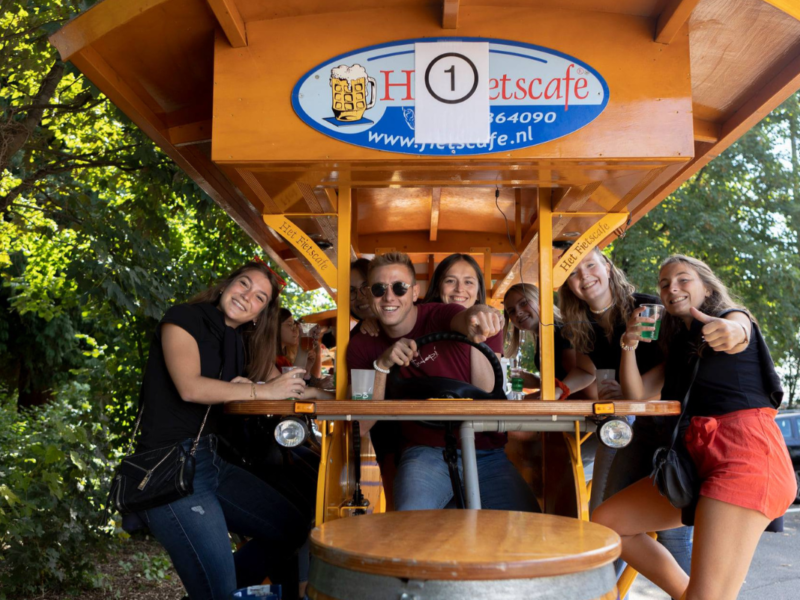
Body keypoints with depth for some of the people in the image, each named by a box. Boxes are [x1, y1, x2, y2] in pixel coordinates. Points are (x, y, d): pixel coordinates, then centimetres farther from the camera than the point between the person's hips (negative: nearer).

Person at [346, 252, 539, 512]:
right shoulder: (363, 347, 3)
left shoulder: (439, 315, -3)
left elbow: (461, 319, -30)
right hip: (424, 451, 0)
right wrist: (382, 365, -20)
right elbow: (361, 426, -5)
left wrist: (477, 315, -56)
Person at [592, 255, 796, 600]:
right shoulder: (679, 346, 26)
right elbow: (635, 393, 14)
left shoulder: (734, 315, 8)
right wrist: (630, 345, -3)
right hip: (696, 455, 8)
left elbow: (737, 332, -20)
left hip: (744, 450, -8)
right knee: (605, 521, 6)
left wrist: (730, 332, -45)